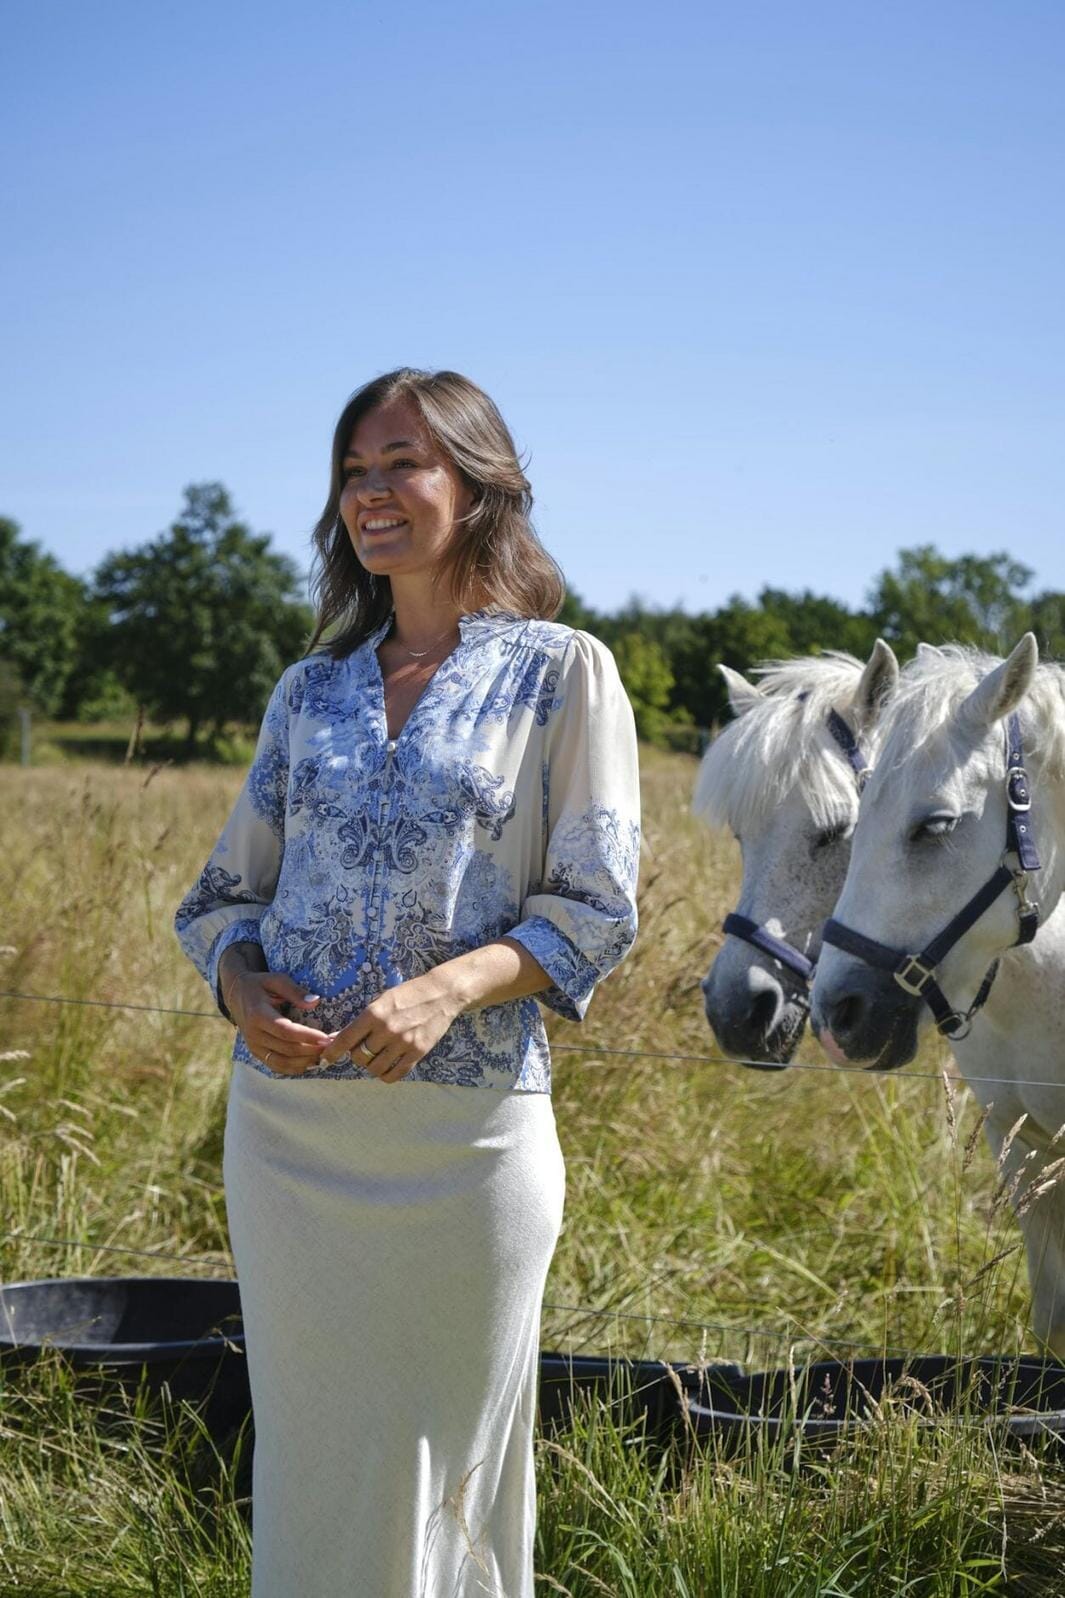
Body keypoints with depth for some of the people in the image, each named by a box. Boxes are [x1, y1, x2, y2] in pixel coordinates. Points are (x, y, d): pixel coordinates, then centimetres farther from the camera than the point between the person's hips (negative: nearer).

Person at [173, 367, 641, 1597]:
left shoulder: (561, 673, 0)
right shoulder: (309, 690, 13)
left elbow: (596, 909, -4)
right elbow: (226, 893, 15)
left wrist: (452, 987, -21)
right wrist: (243, 988, -8)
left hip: (464, 1123, -3)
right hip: (285, 1116, 4)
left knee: (444, 1456, 6)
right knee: (307, 1452, 9)